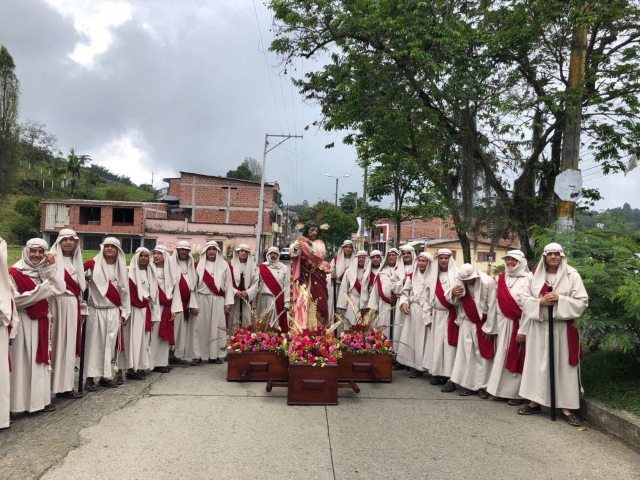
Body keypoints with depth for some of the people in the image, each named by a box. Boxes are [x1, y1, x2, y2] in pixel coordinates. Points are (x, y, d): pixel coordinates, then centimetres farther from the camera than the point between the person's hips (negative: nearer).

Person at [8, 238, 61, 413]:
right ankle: (20, 401, 4)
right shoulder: (14, 272, -9)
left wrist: (50, 269, -7)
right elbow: (15, 300, -17)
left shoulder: (43, 271, 11)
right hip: (23, 322, -7)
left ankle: (40, 399, 18)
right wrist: (41, 290, -19)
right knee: (23, 361, -3)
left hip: (41, 321, 7)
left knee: (41, 359, 10)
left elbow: (58, 290, 0)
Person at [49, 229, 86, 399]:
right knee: (58, 343, -5)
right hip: (58, 304, -7)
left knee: (70, 343, 8)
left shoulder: (76, 261, 17)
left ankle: (65, 384, 14)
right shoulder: (53, 259, -4)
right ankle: (59, 385, -2)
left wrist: (82, 308, 18)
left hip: (73, 306, 7)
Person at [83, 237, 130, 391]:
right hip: (96, 311, -3)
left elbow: (124, 290, 12)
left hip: (114, 312, 4)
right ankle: (90, 378, 3)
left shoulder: (121, 268, 10)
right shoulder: (93, 264, -3)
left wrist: (125, 312, 10)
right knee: (94, 343, -3)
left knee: (109, 344, 6)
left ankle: (105, 376, 15)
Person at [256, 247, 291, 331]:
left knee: (277, 323, -3)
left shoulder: (284, 268, 5)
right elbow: (256, 283, 5)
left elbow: (287, 286, 2)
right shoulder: (261, 267, 7)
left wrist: (286, 302, -5)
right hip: (264, 298, 1)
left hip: (279, 300, -1)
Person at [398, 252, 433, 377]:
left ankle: (418, 366, 11)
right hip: (412, 311, 5)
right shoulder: (411, 276, 10)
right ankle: (411, 363, 20)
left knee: (421, 339, 0)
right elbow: (405, 292, 11)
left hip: (425, 313, -5)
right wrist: (404, 303, -9)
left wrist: (431, 315, -14)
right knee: (408, 338, 6)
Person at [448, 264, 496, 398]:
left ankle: (483, 386, 11)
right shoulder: (460, 282, -4)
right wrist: (452, 293, -21)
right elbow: (454, 301, 3)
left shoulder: (487, 282, -17)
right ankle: (467, 384, 14)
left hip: (483, 323, -3)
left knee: (483, 355, 2)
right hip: (467, 323, 4)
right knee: (466, 354, 5)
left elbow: (492, 306, -14)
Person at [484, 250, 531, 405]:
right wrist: (490, 325, 11)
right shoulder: (502, 278, 12)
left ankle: (515, 392, 5)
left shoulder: (526, 279, -5)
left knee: (515, 357, -2)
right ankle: (501, 389, 19)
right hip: (502, 323, 5)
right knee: (502, 356, 9)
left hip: (517, 323, -5)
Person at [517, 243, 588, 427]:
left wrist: (560, 299, -17)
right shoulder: (536, 276, 8)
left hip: (562, 327, -3)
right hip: (539, 326, 3)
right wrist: (540, 302, -9)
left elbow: (582, 302, -6)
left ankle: (566, 407, 6)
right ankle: (535, 402, 17)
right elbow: (527, 301, 9)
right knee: (537, 363, 6)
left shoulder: (572, 275, -1)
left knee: (563, 366, -1)